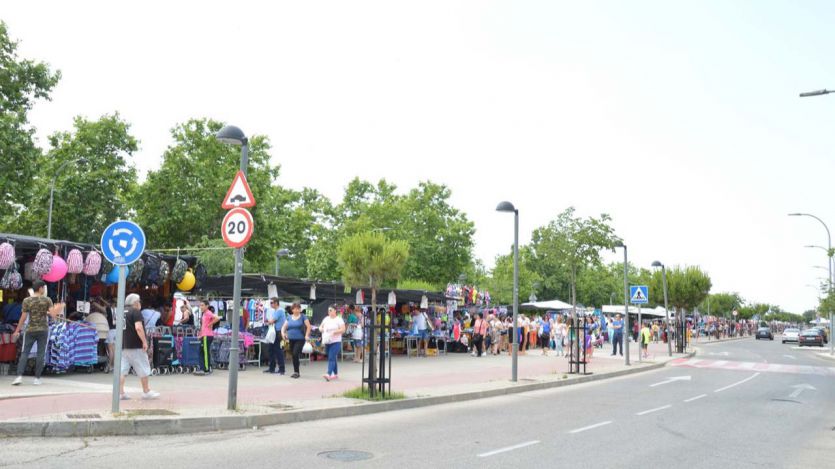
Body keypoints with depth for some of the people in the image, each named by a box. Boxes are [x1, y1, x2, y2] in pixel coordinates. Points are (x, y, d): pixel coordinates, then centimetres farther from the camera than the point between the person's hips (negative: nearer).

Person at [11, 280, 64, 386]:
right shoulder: (47, 300, -2)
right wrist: (57, 309, 11)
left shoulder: (27, 301, -1)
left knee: (24, 353, 6)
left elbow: (23, 318, -2)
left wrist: (17, 331, 6)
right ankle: (37, 378, 5)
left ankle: (19, 376, -6)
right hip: (43, 330, 0)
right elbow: (53, 315, -9)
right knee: (40, 354, 4)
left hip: (30, 330, 0)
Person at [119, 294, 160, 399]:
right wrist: (144, 341, -17)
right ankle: (146, 392, 10)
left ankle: (120, 392, 3)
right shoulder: (136, 312, -10)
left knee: (123, 369, 6)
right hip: (135, 346, -8)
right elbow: (138, 328, -22)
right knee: (143, 369, 3)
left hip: (124, 346, 8)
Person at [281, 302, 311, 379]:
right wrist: (283, 332, -8)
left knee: (295, 354, -16)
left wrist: (307, 335, -12)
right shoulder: (289, 318, 11)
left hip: (300, 339, -5)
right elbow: (284, 327, 11)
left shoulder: (303, 317, -2)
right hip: (291, 339, 5)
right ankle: (296, 372, 23)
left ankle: (296, 372, -5)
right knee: (293, 355, 11)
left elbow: (308, 326, -5)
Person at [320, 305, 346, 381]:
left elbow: (343, 330, -11)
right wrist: (321, 329, -3)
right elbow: (320, 327, 20)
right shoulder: (326, 319, 13)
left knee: (331, 358, -16)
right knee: (332, 358, 14)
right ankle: (336, 374, 24)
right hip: (327, 342, 6)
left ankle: (329, 374, -25)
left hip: (335, 342, -6)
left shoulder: (339, 319, -5)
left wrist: (334, 332, -21)